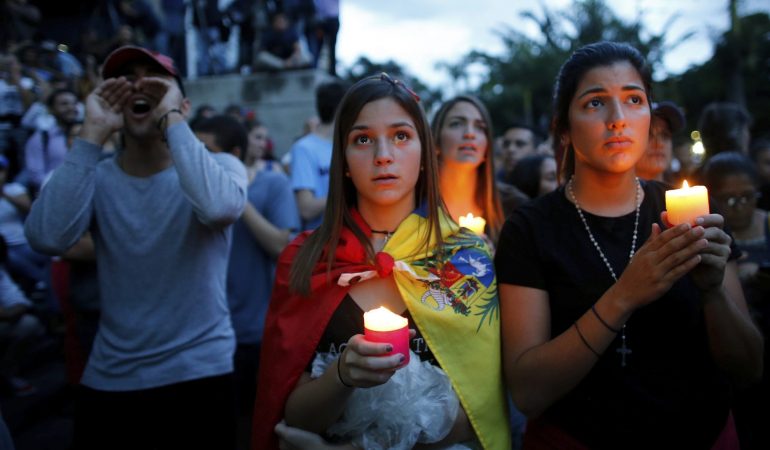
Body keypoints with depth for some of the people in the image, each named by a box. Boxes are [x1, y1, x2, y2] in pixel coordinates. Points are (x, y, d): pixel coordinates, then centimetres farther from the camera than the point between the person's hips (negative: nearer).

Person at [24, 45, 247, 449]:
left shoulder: (220, 165, -5)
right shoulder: (97, 178, 0)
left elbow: (220, 207, -29)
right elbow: (47, 237, -20)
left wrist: (170, 120, -22)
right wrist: (92, 133, -18)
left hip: (199, 374, -2)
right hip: (108, 379, 2)